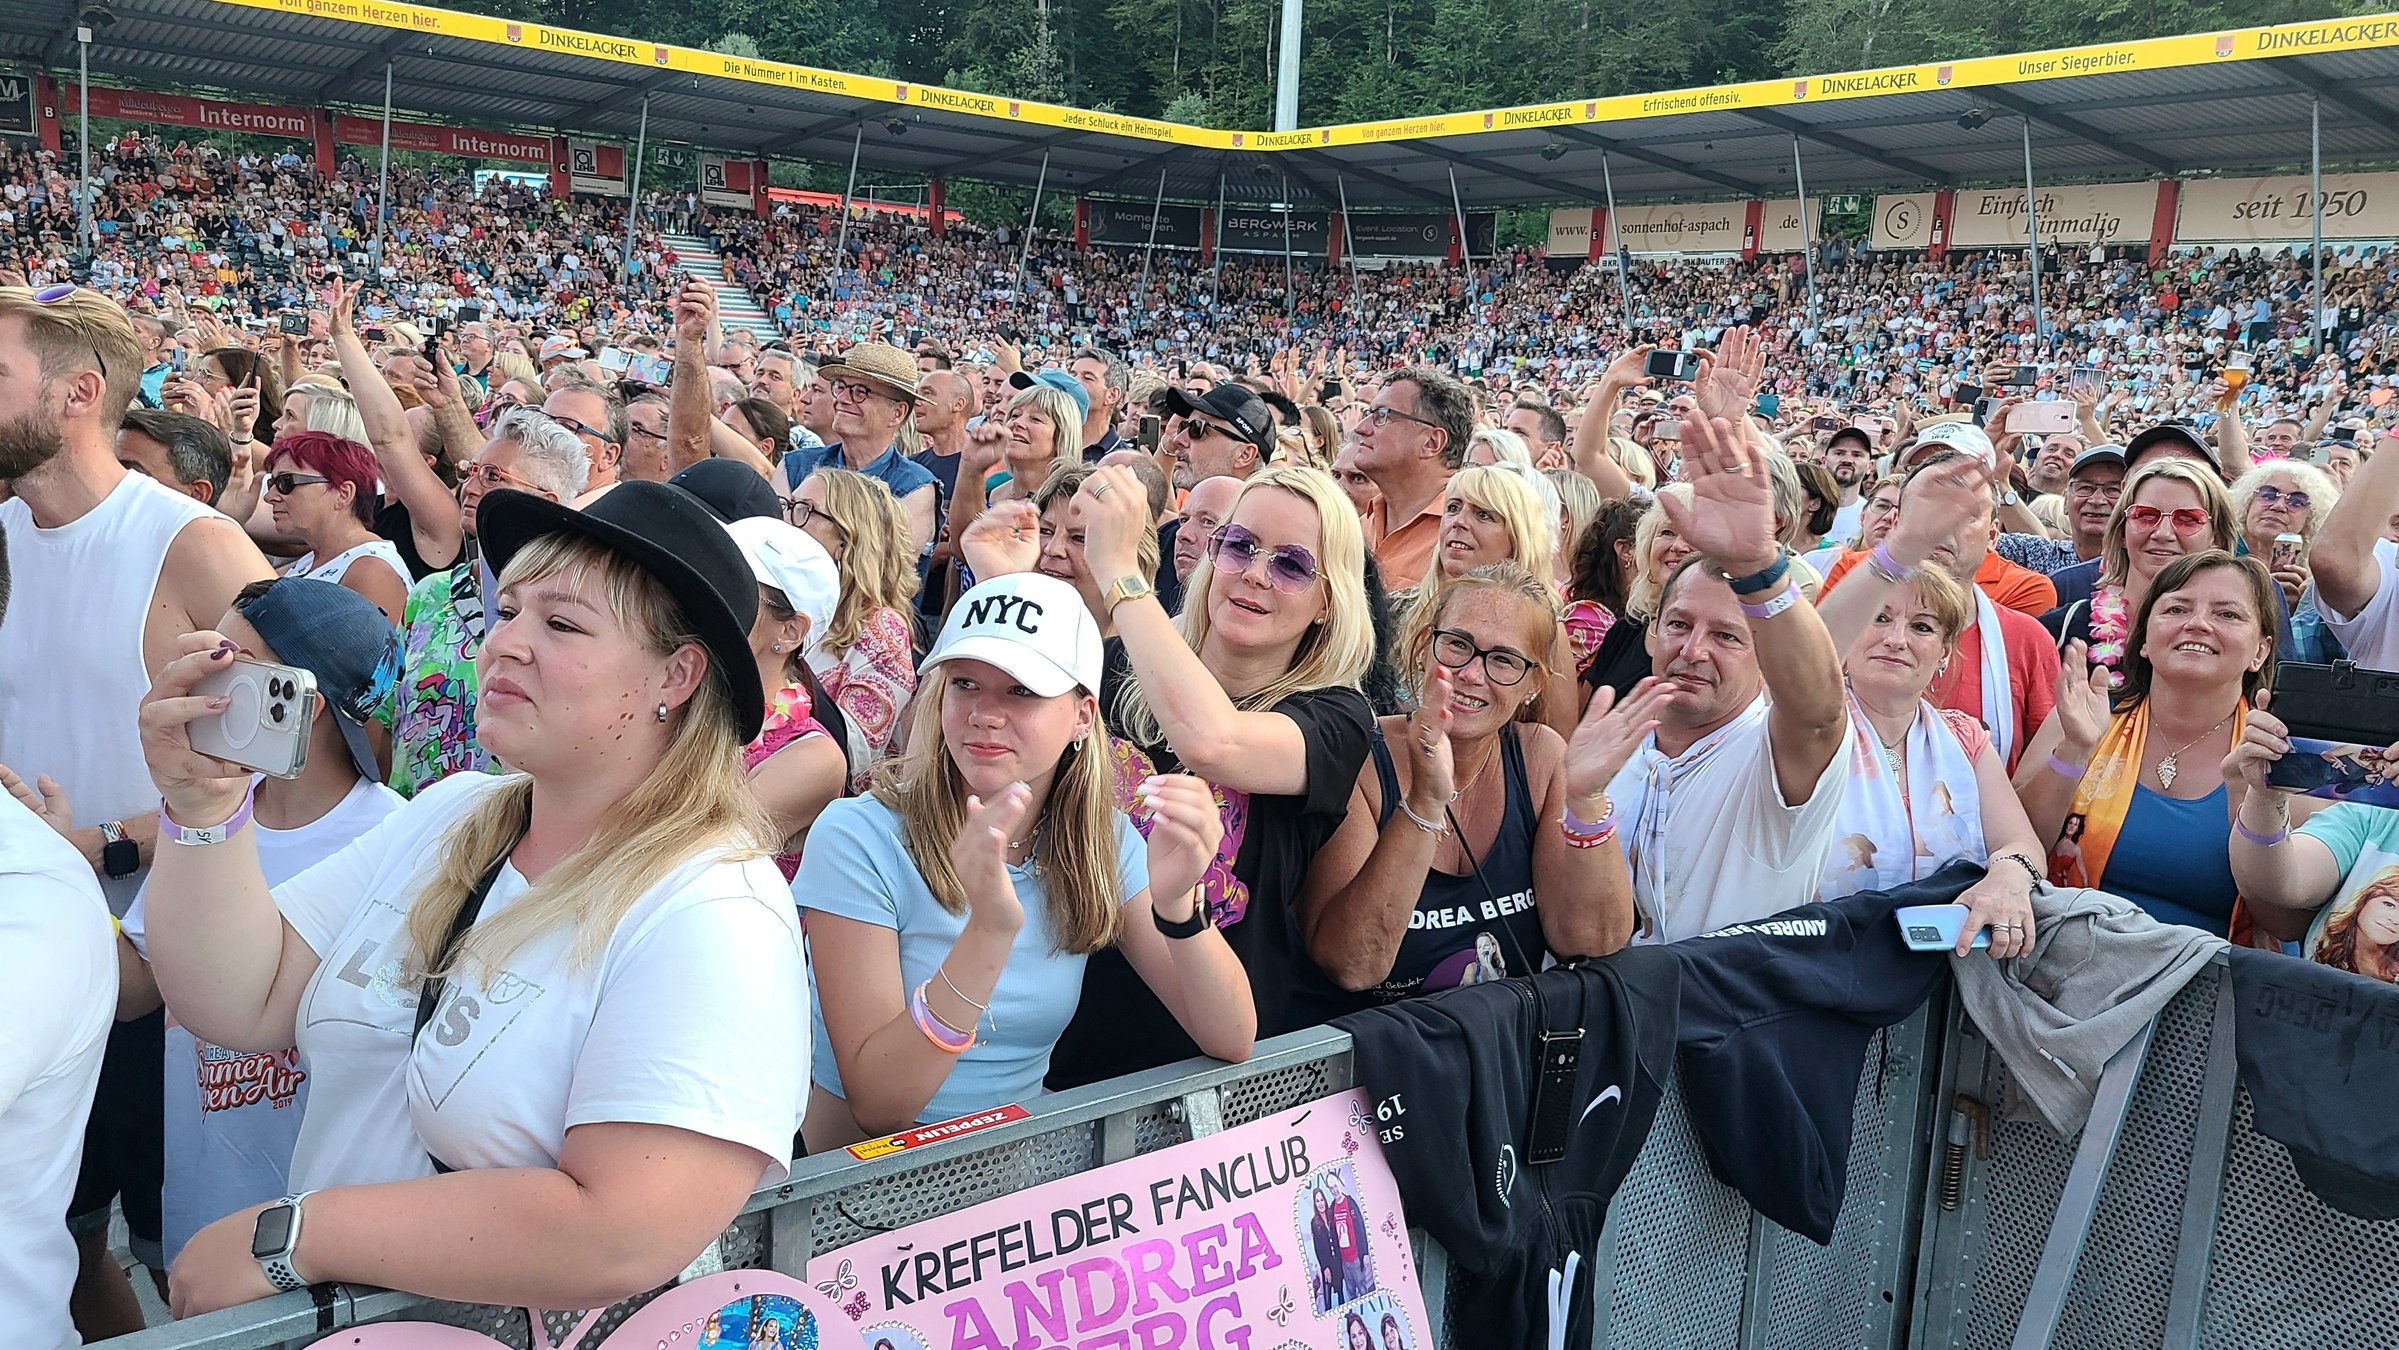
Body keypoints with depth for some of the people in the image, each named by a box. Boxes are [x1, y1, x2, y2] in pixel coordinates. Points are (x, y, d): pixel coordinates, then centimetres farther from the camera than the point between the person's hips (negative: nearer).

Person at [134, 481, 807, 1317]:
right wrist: (205, 805, -12)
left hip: (523, 1335, -5)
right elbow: (244, 1004, 3)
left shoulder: (713, 919, -20)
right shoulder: (449, 815, 4)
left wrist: (294, 1234, -19)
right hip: (324, 1317, 6)